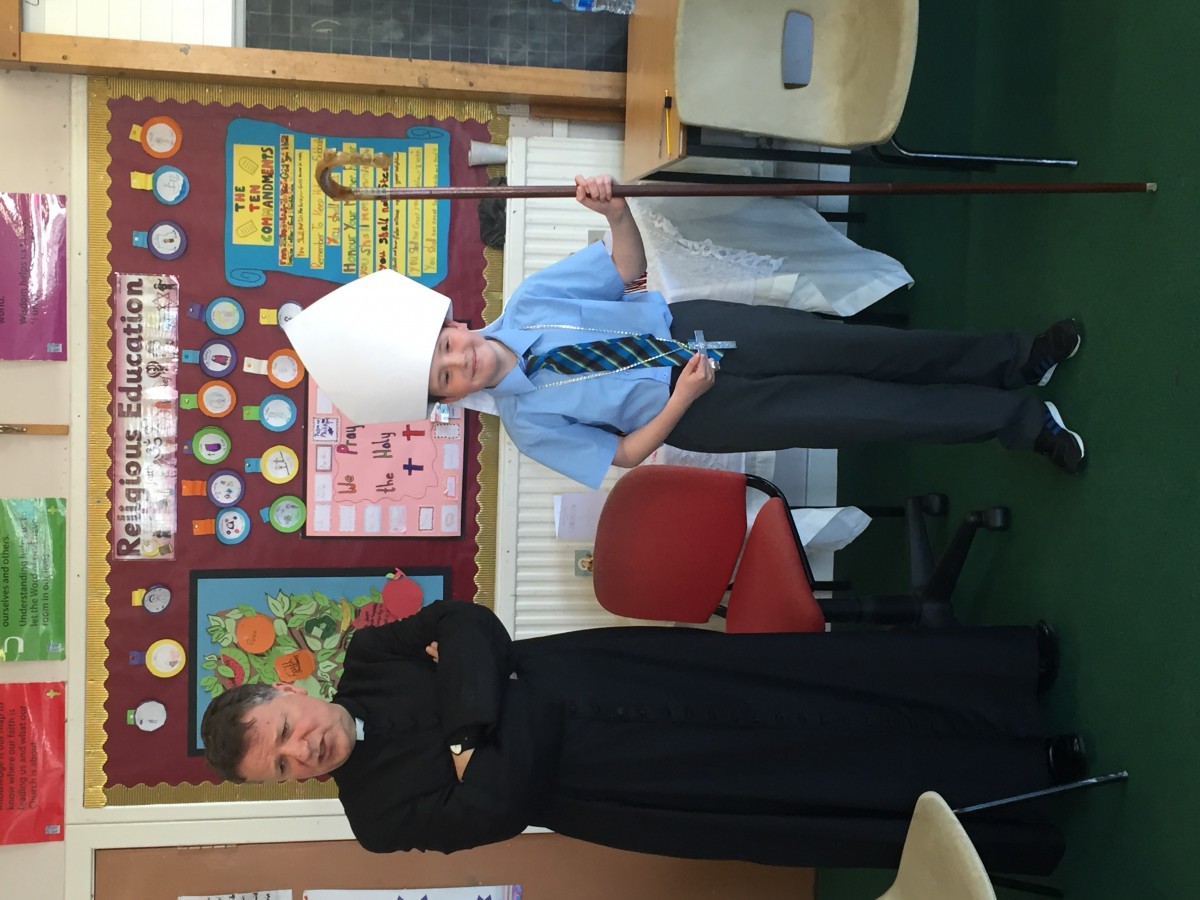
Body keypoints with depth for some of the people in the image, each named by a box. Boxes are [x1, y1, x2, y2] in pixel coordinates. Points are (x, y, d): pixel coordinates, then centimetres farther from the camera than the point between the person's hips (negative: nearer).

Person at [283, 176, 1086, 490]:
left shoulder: (528, 301, -7)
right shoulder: (527, 423, -15)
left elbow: (631, 271, 2)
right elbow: (625, 454, -8)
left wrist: (617, 212, -18)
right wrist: (680, 400, -22)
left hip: (696, 328, 3)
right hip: (697, 415, -3)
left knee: (861, 349, -6)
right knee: (858, 413, -10)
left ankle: (1010, 359, 11)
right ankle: (1018, 419, 3)